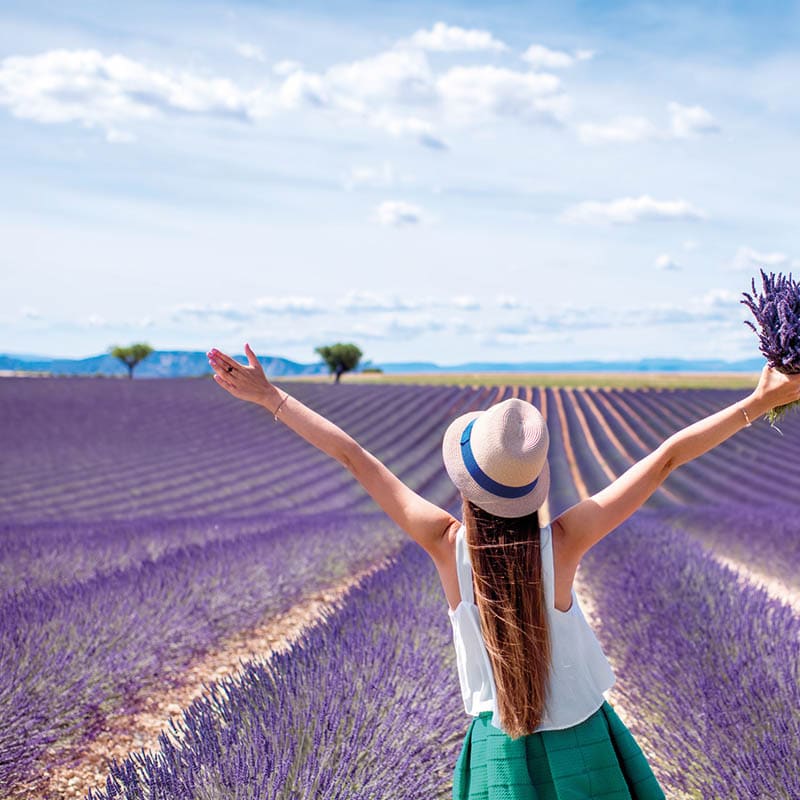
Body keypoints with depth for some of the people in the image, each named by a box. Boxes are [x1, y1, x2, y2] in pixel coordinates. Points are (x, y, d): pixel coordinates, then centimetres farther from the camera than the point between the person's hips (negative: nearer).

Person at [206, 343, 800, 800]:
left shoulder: (447, 546, -18)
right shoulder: (561, 543, -22)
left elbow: (353, 456, -12)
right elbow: (666, 457, -19)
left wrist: (270, 397, -5)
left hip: (498, 750, 1)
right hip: (583, 743, -1)